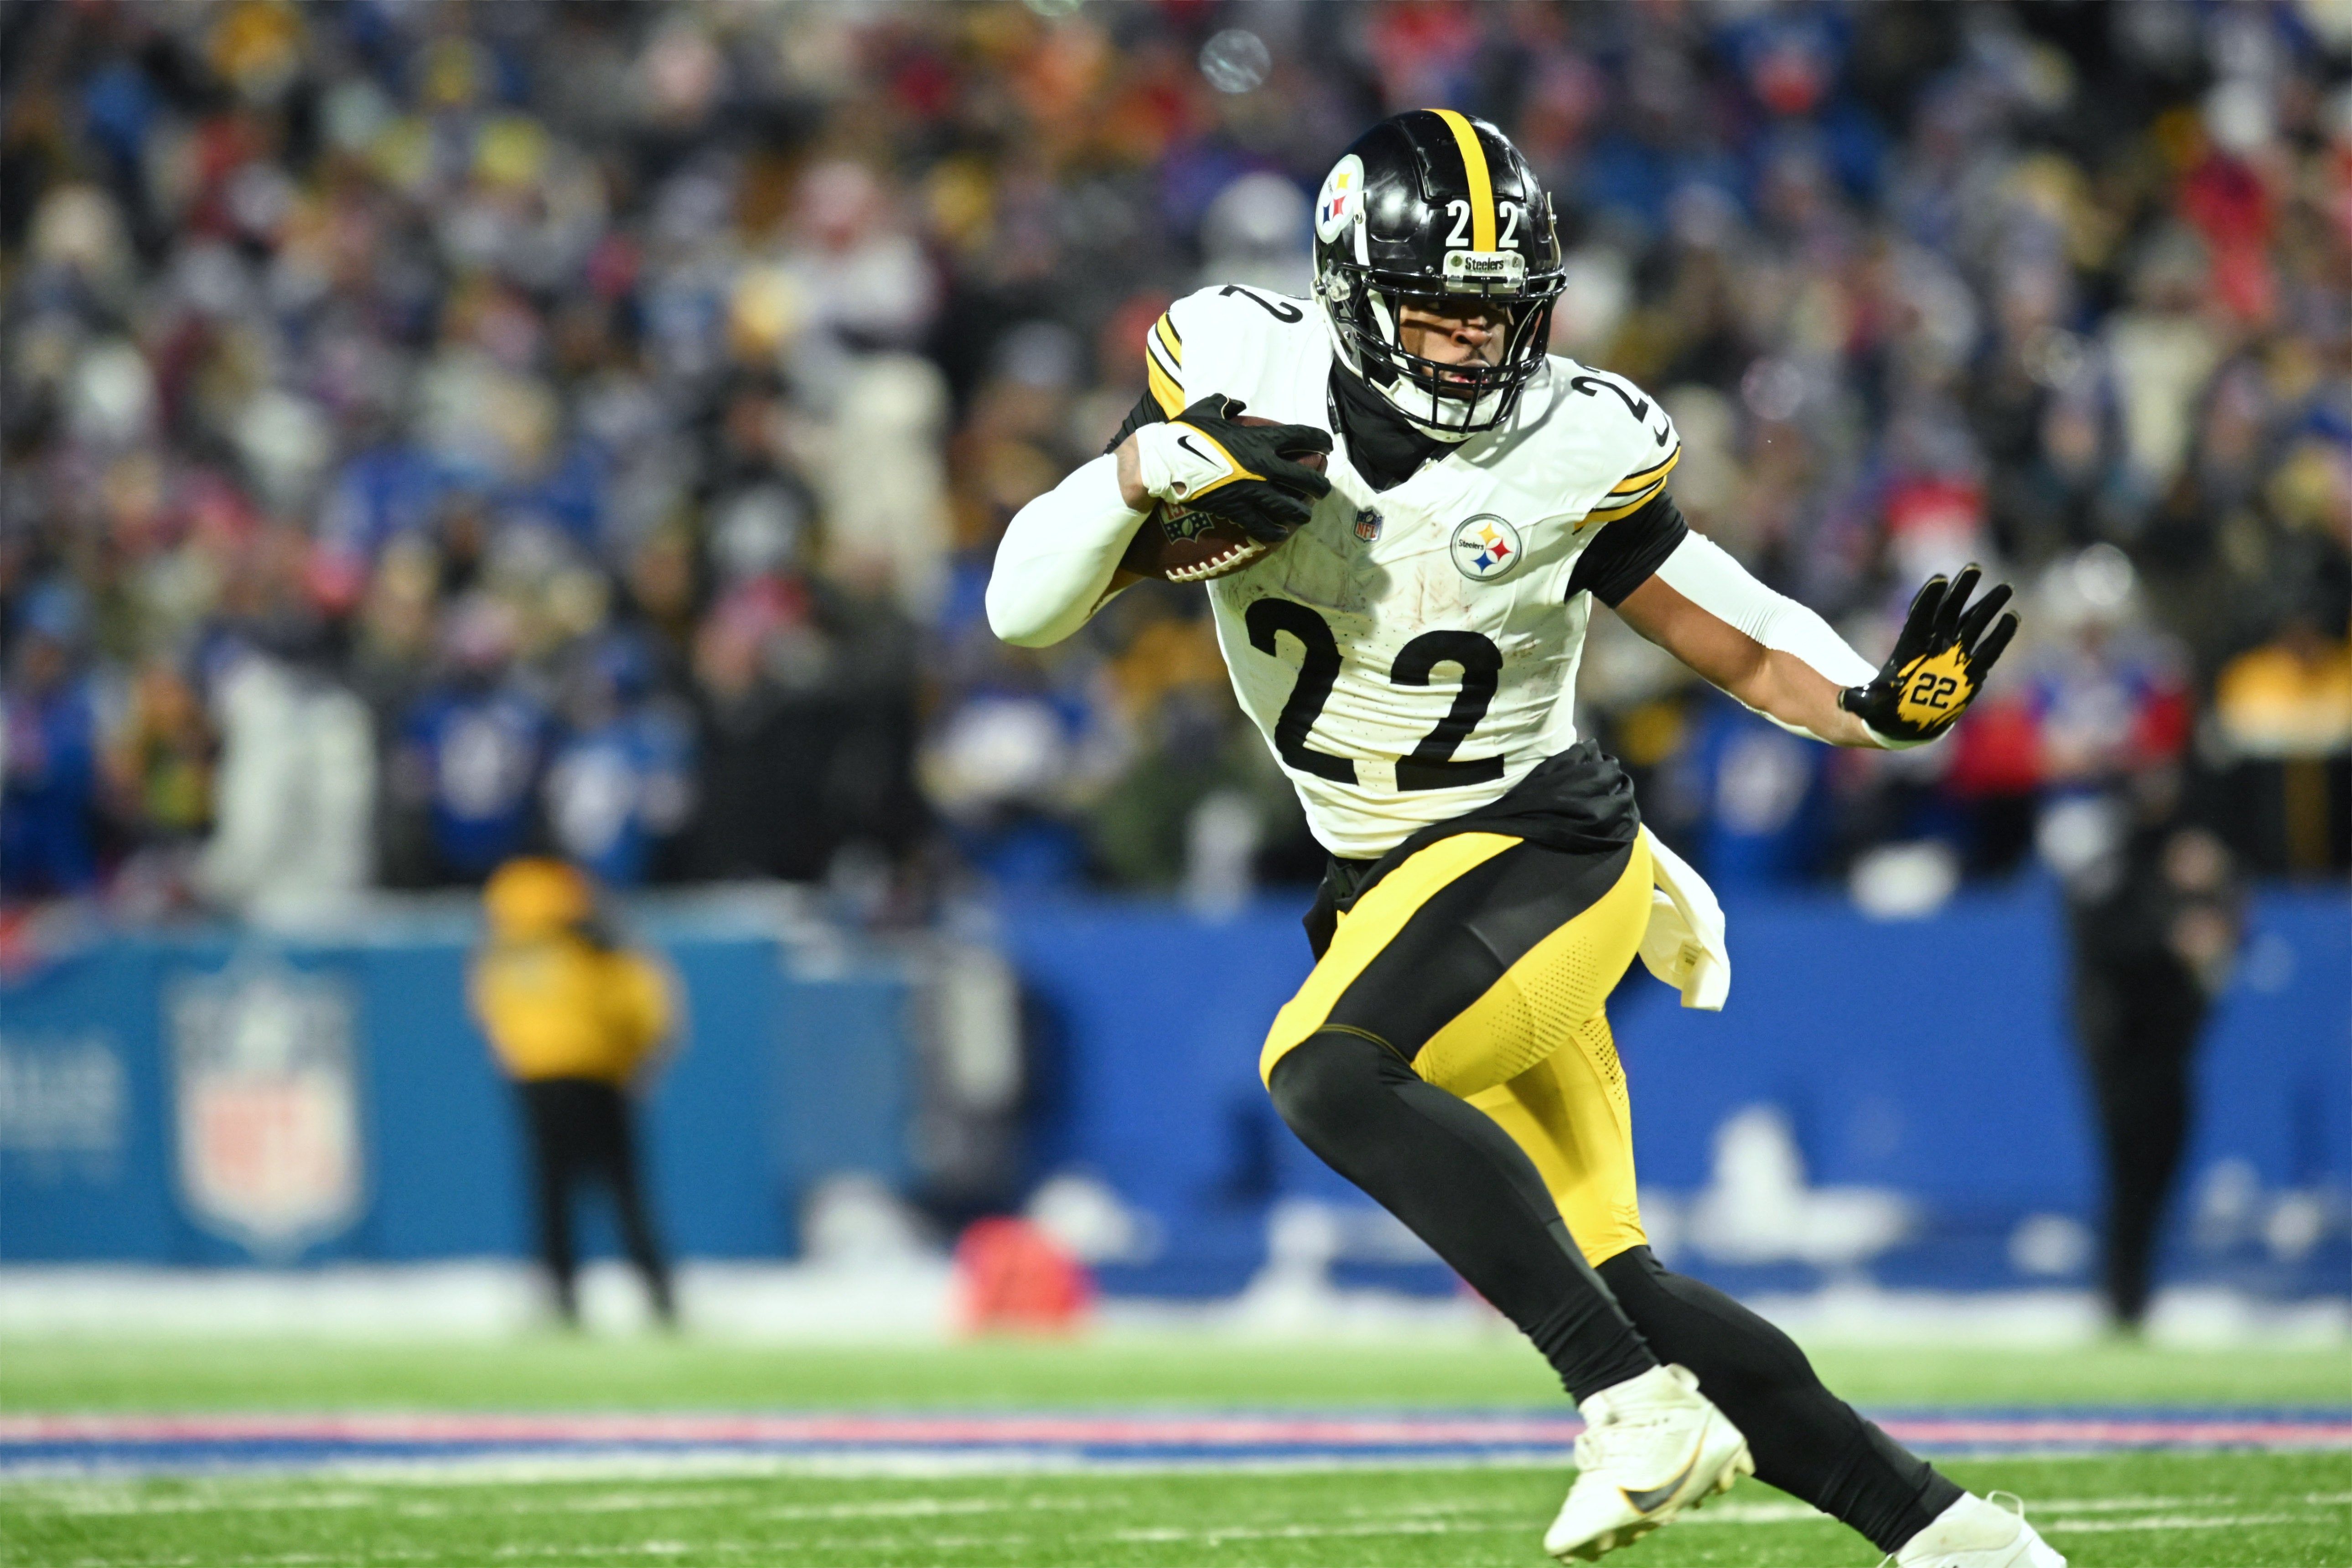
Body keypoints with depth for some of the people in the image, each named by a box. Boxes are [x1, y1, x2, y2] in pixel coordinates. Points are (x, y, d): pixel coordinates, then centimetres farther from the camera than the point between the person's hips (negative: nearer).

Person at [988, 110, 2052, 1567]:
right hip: (1394, 891, 5)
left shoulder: (1573, 454, -13)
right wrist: (1146, 469, -28)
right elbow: (1026, 607, -10)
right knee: (1607, 1284, 4)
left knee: (1330, 1073, -32)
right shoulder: (1246, 379, -7)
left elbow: (1753, 647, -2)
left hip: (1542, 849, -5)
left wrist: (1884, 704, -23)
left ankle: (1644, 1408, -33)